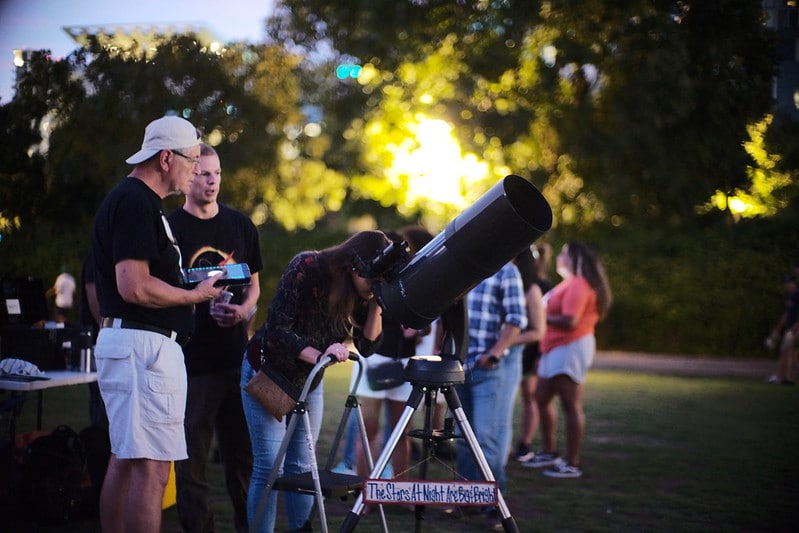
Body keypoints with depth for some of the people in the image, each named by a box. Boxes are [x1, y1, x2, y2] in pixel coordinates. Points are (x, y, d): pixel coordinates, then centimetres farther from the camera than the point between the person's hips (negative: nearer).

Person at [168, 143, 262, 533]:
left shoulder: (240, 225, 12)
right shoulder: (170, 228, 0)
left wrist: (244, 310, -3)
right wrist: (202, 303, -16)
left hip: (235, 353, 4)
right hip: (191, 357, -4)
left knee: (242, 449, 8)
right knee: (192, 453, -2)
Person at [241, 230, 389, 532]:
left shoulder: (362, 291, -12)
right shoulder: (306, 268, -27)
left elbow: (366, 346, -11)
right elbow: (277, 327, -29)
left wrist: (375, 304, -24)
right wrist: (317, 355, -41)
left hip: (309, 380, 5)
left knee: (301, 467, 5)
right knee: (269, 467, -10)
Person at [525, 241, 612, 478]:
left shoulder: (578, 285, -15)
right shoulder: (569, 283, 19)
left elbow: (570, 321, -23)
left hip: (570, 349, -11)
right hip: (556, 349, 11)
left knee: (571, 405, -9)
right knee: (542, 398, 16)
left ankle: (572, 464, -8)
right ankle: (549, 453, 25)